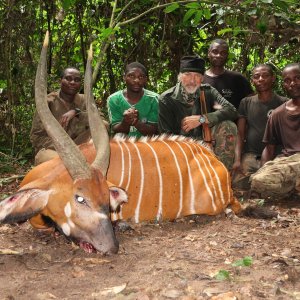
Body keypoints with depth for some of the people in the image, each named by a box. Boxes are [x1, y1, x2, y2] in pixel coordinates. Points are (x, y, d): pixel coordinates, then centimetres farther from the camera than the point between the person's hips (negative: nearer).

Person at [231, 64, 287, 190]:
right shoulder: (246, 103, 15)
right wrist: (237, 159, -6)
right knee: (237, 184, -21)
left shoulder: (283, 103, 7)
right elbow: (240, 134, 9)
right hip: (250, 155, 2)